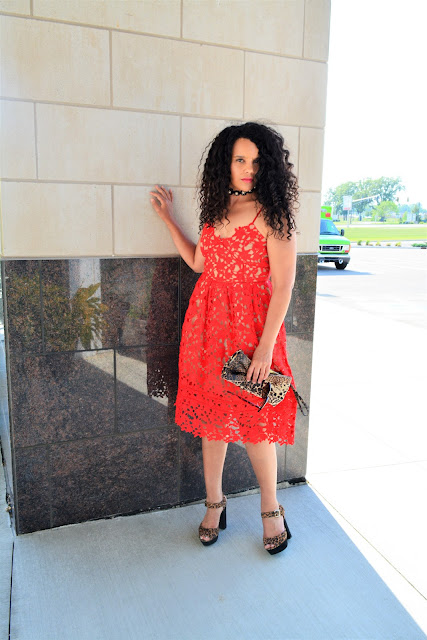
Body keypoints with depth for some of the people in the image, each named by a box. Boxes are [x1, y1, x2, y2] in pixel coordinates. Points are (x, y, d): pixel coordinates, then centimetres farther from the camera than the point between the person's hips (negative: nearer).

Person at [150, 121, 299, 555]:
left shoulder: (271, 214, -9)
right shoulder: (218, 208, 10)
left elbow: (282, 286, -14)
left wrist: (265, 348, -18)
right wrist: (167, 217, 19)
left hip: (250, 325, -6)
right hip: (208, 323, 6)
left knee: (253, 420, 3)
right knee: (212, 415, 12)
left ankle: (271, 509, 27)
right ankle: (214, 503, 31)